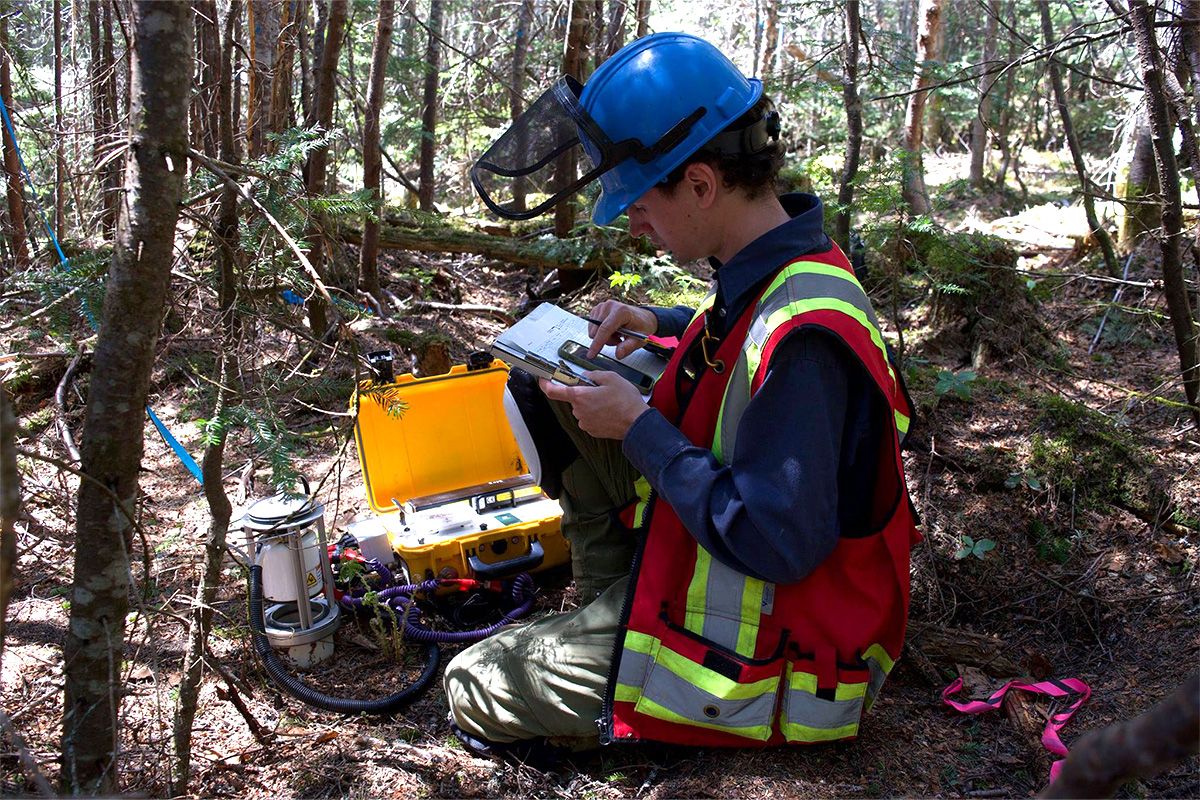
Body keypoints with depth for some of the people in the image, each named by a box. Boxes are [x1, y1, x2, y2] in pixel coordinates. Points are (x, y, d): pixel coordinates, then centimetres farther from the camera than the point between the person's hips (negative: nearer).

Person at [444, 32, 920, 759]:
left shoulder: (802, 332, -33)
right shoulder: (787, 270, -2)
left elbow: (775, 545, -33)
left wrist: (639, 427, -24)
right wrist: (660, 324, 3)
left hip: (757, 663, -9)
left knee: (473, 689, -3)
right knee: (546, 396, 9)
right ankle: (612, 608, 16)